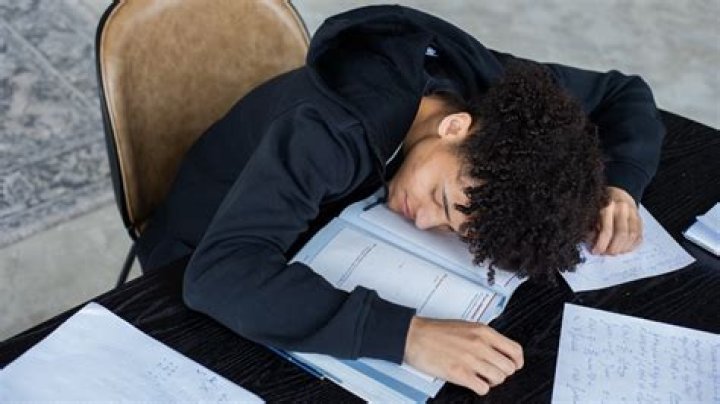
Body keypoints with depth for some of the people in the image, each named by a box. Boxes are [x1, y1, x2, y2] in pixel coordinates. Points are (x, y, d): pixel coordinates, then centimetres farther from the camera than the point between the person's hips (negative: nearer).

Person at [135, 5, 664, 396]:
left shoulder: (489, 82, -22)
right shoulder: (334, 132, -41)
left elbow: (627, 94, -7)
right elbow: (222, 274, -52)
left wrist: (617, 185, -27)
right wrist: (407, 333, -58)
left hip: (330, 240, 6)